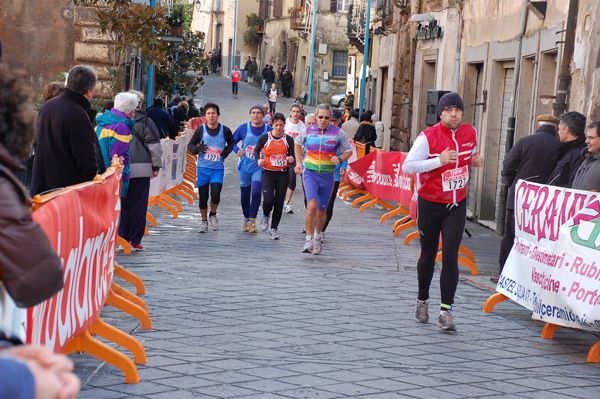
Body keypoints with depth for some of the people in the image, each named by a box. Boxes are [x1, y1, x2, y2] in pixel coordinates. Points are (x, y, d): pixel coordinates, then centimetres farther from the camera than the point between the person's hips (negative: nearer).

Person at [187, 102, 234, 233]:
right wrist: (197, 149, -15)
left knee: (215, 195, -16)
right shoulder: (200, 130, -2)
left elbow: (231, 142, 20)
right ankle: (204, 221, 24)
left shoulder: (225, 130, -1)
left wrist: (227, 151, 1)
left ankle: (213, 215, 14)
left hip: (218, 169, -1)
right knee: (202, 197, 4)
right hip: (202, 168, 1)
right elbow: (190, 145, 7)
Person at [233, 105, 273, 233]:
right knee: (245, 194, 11)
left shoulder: (269, 130, -5)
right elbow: (233, 141, 9)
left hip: (259, 166, -2)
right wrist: (237, 150, -10)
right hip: (244, 166, 2)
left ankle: (252, 220, -7)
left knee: (256, 192, -17)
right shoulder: (243, 128, -2)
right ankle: (246, 219, 30)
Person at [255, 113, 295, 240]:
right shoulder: (265, 137, -2)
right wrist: (258, 160, -6)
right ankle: (265, 216, 19)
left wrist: (291, 159, -19)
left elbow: (292, 156, 4)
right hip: (268, 173, -2)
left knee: (279, 202, 1)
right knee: (268, 199, -16)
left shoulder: (288, 139, 2)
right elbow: (256, 150, 13)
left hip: (283, 174, 2)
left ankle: (274, 229, 14)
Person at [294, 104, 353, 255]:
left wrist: (340, 159, -14)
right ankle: (309, 240, -15)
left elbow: (348, 151, 7)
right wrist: (299, 162, 14)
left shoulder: (338, 133, -3)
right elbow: (298, 143, 22)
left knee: (321, 211, 11)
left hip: (327, 175, 1)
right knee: (312, 206, -20)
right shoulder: (307, 131, 1)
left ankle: (317, 237, 37)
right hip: (310, 172, -1)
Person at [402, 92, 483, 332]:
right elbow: (408, 166, -22)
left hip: (457, 205, 2)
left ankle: (446, 311, -7)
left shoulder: (470, 133, 1)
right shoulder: (428, 137, -15)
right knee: (428, 255, 11)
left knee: (450, 257, -9)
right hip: (430, 204, -2)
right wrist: (439, 161, -31)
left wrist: (474, 161, -1)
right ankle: (423, 301, 34)